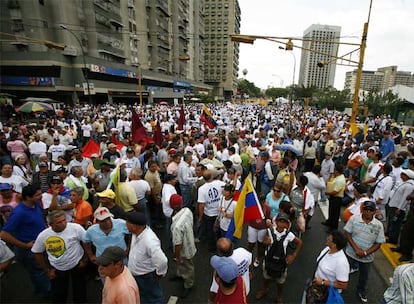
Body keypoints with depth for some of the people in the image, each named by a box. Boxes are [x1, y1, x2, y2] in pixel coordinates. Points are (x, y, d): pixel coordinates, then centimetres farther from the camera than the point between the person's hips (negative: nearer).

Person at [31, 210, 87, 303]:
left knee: (80, 291, 16)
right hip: (57, 269, 2)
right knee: (58, 294, 16)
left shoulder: (76, 228, -26)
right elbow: (37, 253, 1)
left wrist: (85, 259, -9)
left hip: (77, 265, -1)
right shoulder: (43, 235, -16)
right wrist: (47, 270, 3)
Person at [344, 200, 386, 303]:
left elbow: (378, 243, -8)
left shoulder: (379, 225, -13)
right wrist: (356, 249, -19)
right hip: (351, 253, -1)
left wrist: (365, 253, -18)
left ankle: (361, 291, 52)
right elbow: (347, 234, -11)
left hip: (367, 257, 2)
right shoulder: (354, 218, -16)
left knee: (364, 276, 24)